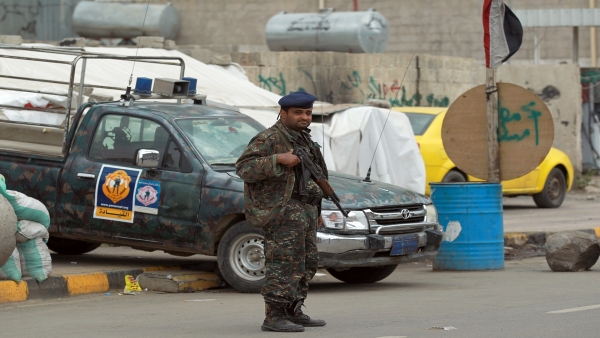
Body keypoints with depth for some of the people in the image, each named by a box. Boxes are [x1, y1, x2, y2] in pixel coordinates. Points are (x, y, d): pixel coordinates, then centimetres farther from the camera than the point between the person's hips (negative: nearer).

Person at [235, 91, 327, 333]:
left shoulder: (304, 140, 19)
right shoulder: (269, 139, -10)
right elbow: (244, 168, -20)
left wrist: (316, 211, 25)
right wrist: (278, 159, -27)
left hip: (304, 212, 10)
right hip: (281, 211, -9)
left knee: (307, 264, 11)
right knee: (284, 264, -14)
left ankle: (293, 312, 19)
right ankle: (273, 317, -14)